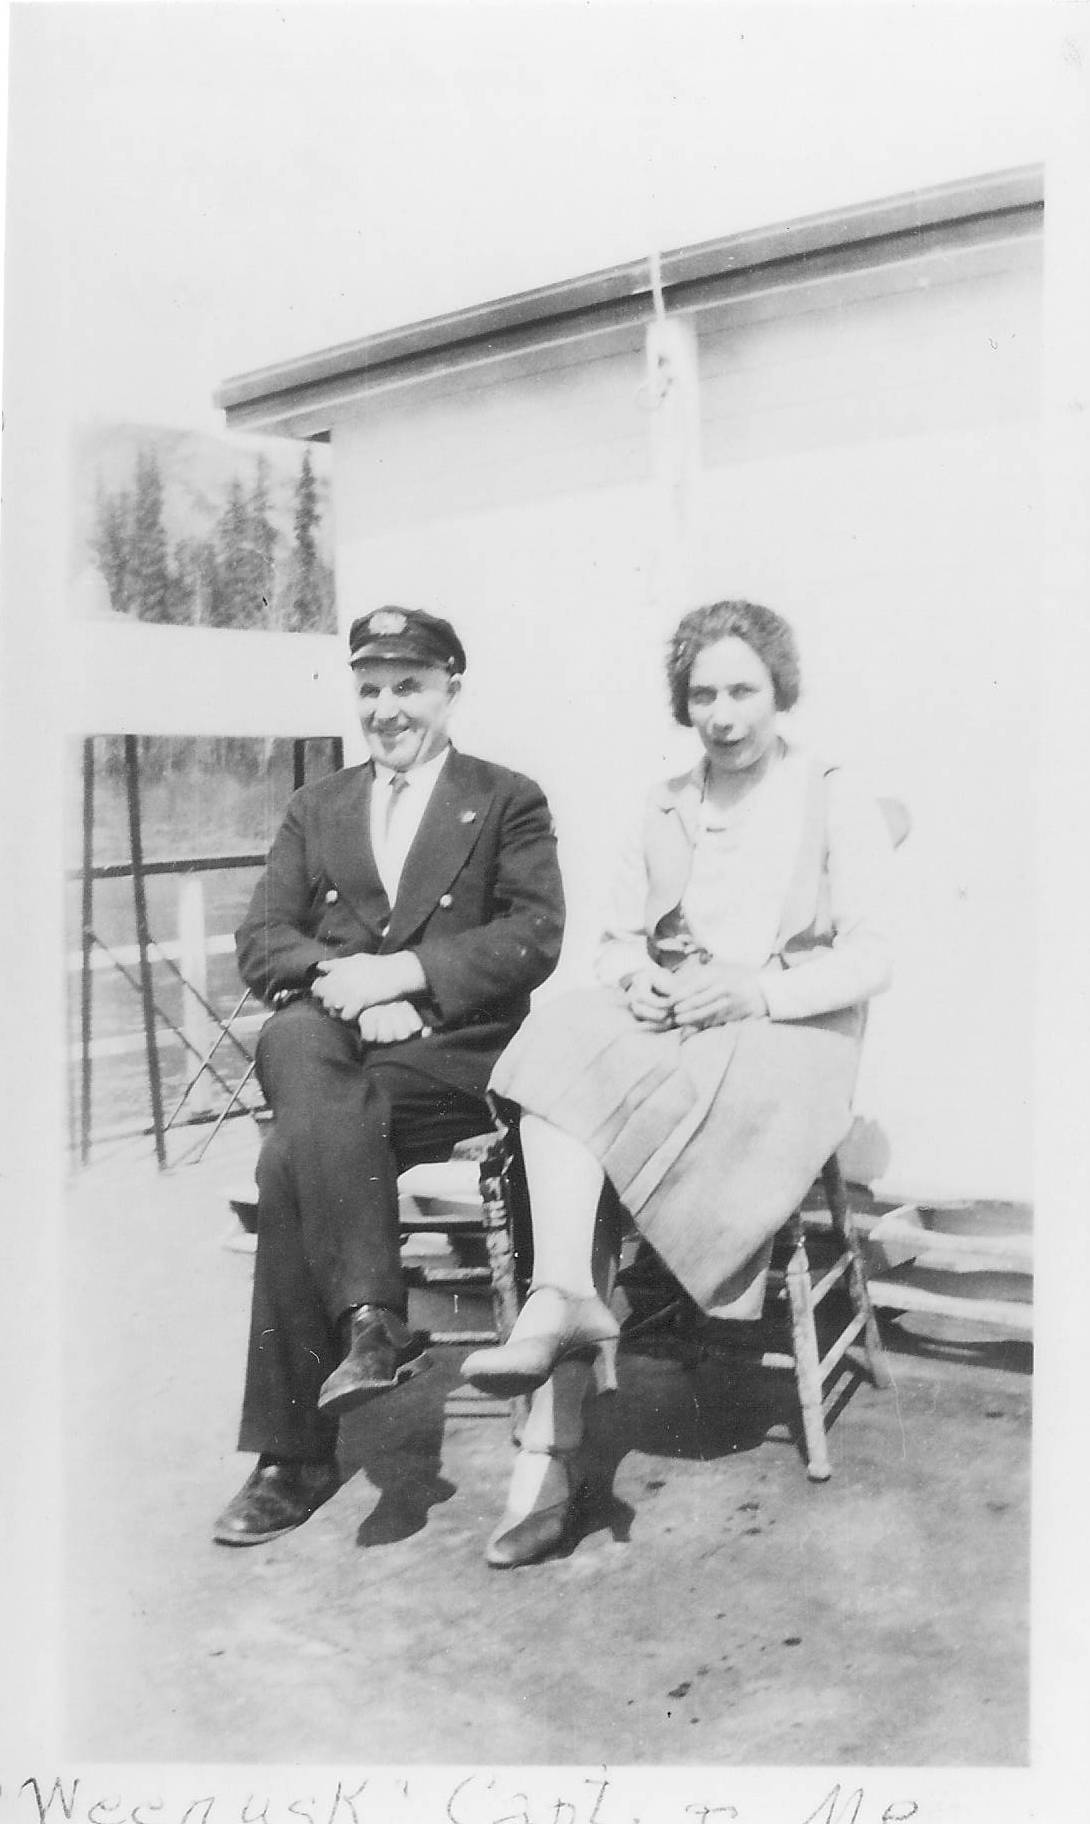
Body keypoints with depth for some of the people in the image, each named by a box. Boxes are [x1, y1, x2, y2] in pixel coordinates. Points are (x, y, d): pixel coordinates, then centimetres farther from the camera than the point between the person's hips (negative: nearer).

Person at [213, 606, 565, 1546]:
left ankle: (294, 1451, -21)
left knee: (295, 1154, -29)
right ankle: (371, 1317, -37)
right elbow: (260, 938, 9)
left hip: (455, 1052, -3)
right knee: (296, 1041, -34)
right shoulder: (316, 808, 22)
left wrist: (403, 969, -16)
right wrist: (340, 977, -12)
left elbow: (535, 936, -4)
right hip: (332, 1043, 4)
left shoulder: (508, 801, 11)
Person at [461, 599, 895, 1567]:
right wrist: (636, 980, -6)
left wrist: (755, 989, -17)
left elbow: (869, 960, -2)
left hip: (788, 1043, -4)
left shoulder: (839, 804, 7)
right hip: (663, 1037, 4)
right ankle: (567, 1301, -37)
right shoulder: (664, 809, 21)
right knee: (568, 1047, -30)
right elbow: (618, 940, 18)